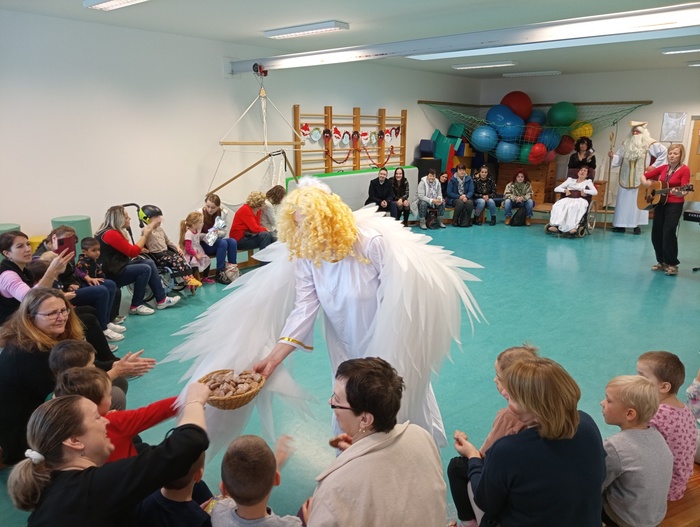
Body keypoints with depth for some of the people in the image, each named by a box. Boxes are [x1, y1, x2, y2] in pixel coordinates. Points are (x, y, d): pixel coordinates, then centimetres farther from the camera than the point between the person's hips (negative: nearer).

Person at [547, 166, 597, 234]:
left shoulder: (588, 182, 23)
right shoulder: (570, 180, 28)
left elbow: (595, 192, 6)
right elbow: (556, 189, 20)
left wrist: (584, 191, -8)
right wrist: (565, 190, 1)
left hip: (580, 199, -2)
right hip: (568, 198, 2)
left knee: (575, 207, -42)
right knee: (558, 205, -35)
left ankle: (573, 227, -55)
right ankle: (556, 225, -52)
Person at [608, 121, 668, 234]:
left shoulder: (650, 144, -1)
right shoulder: (626, 144, 12)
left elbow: (664, 152, -4)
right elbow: (619, 158, 13)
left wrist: (654, 165, -7)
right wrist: (612, 156, -9)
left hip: (640, 179, -4)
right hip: (626, 179, 4)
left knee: (638, 202, -2)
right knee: (623, 202, 4)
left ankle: (636, 225, 4)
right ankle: (620, 224, 9)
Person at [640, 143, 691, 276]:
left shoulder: (684, 169, -8)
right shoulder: (663, 168, 8)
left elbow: (685, 190, -16)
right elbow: (644, 176, 15)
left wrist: (679, 193, -38)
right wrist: (646, 182, -7)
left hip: (675, 205, -6)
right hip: (660, 203, 6)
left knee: (668, 233, -13)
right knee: (656, 233, 6)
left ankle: (672, 264, -1)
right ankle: (662, 261, 20)